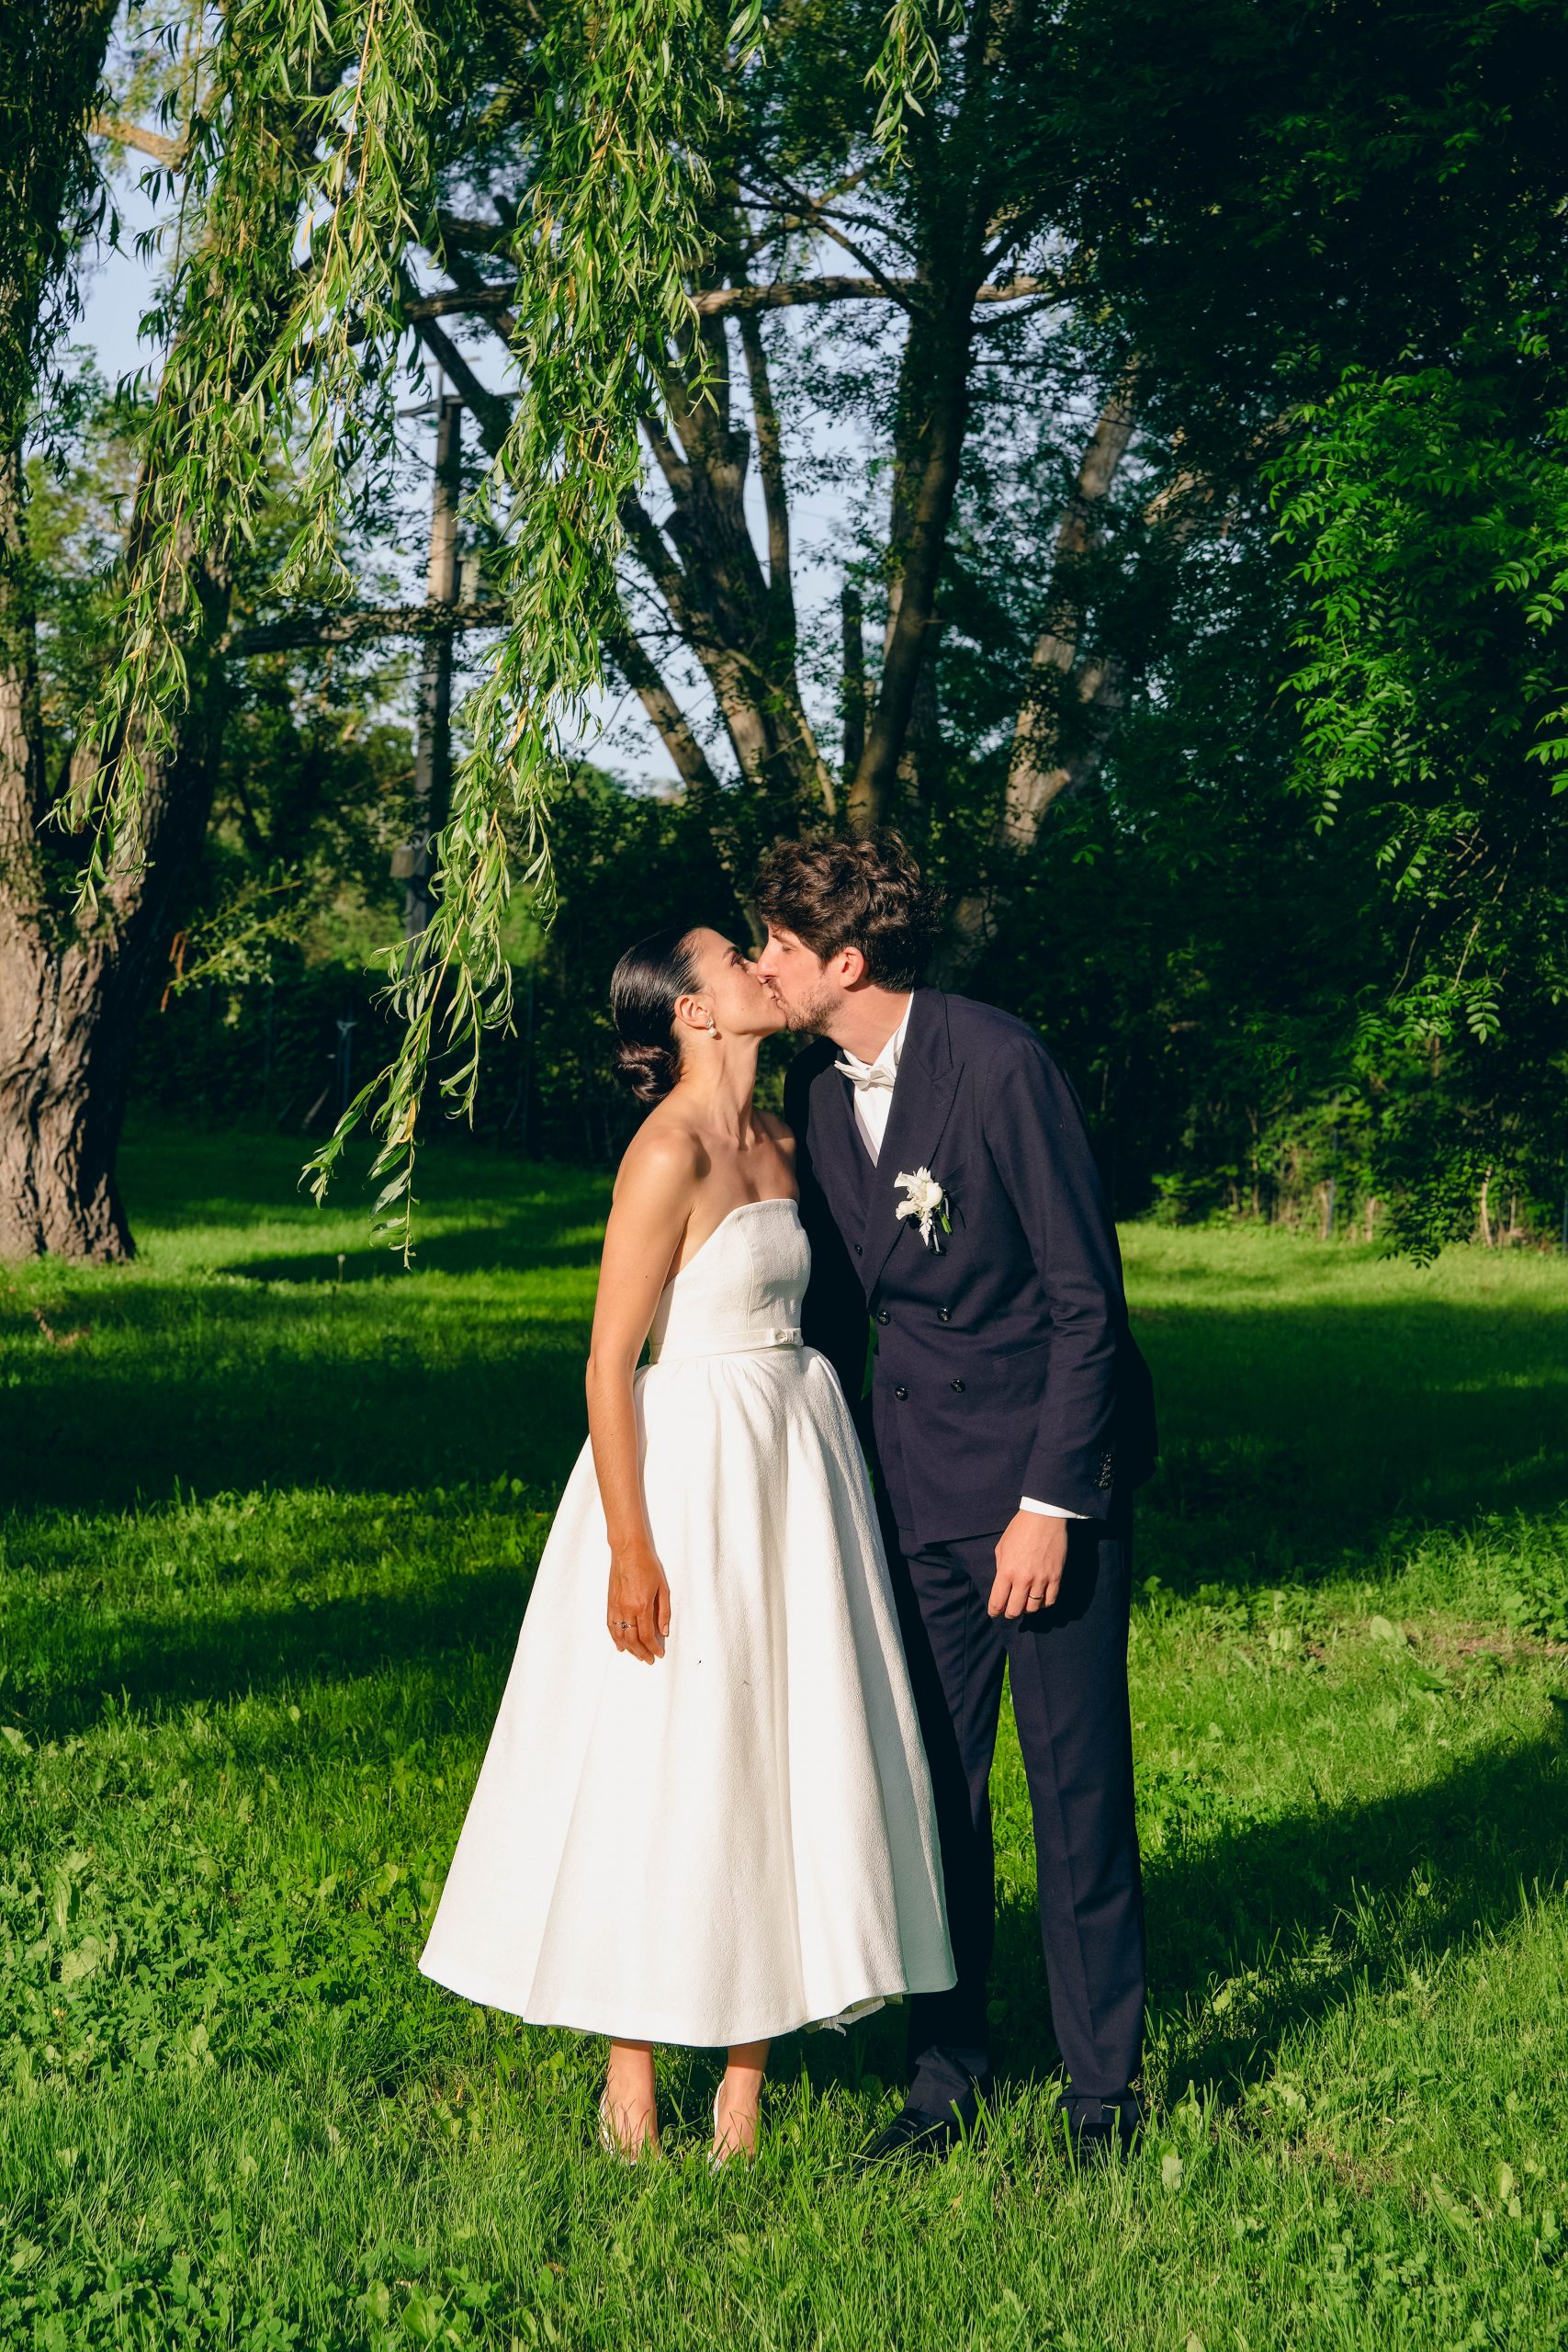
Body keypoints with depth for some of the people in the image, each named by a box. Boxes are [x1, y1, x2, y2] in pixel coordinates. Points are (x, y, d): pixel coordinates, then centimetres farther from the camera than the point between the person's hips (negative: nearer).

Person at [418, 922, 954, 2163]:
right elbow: (610, 1363, -15)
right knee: (661, 1765, 1)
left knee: (785, 1747, 8)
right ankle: (632, 2070, 16)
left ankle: (749, 2069, 17)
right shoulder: (669, 1151, -15)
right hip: (688, 1465, -8)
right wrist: (631, 1549, -18)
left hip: (797, 1457, 8)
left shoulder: (781, 1142, 9)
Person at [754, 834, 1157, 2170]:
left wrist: (1050, 1502, -15)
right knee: (931, 1782, 6)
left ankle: (1104, 2088, 15)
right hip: (919, 1479, 5)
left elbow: (1087, 1294, -14)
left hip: (1052, 1468, -5)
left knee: (1078, 1784, 1)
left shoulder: (1001, 1066, -16)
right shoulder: (817, 1090, 3)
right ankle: (948, 2071, 20)